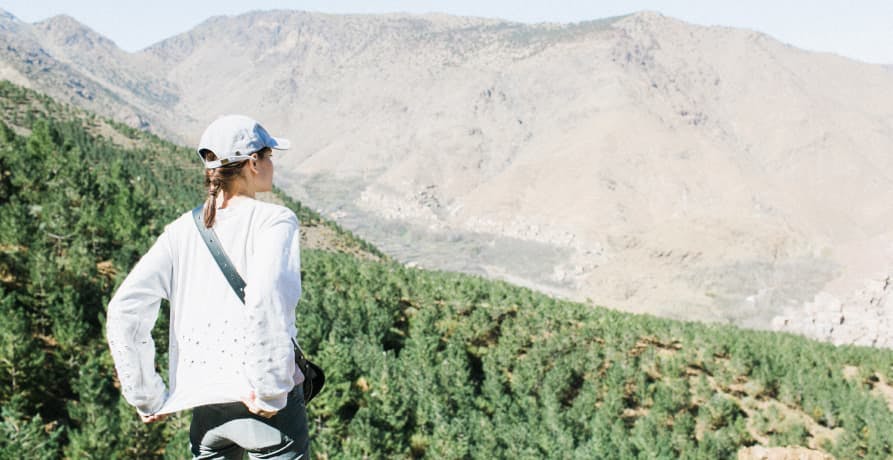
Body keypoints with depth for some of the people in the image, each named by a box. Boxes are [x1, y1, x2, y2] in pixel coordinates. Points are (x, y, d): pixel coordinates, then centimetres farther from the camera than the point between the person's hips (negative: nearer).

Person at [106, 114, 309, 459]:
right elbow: (267, 296, -25)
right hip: (260, 402, -5)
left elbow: (123, 310, 2)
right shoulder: (274, 220, -6)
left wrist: (147, 397, 8)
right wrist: (271, 389, -18)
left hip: (204, 405, 5)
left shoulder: (183, 230, 8)